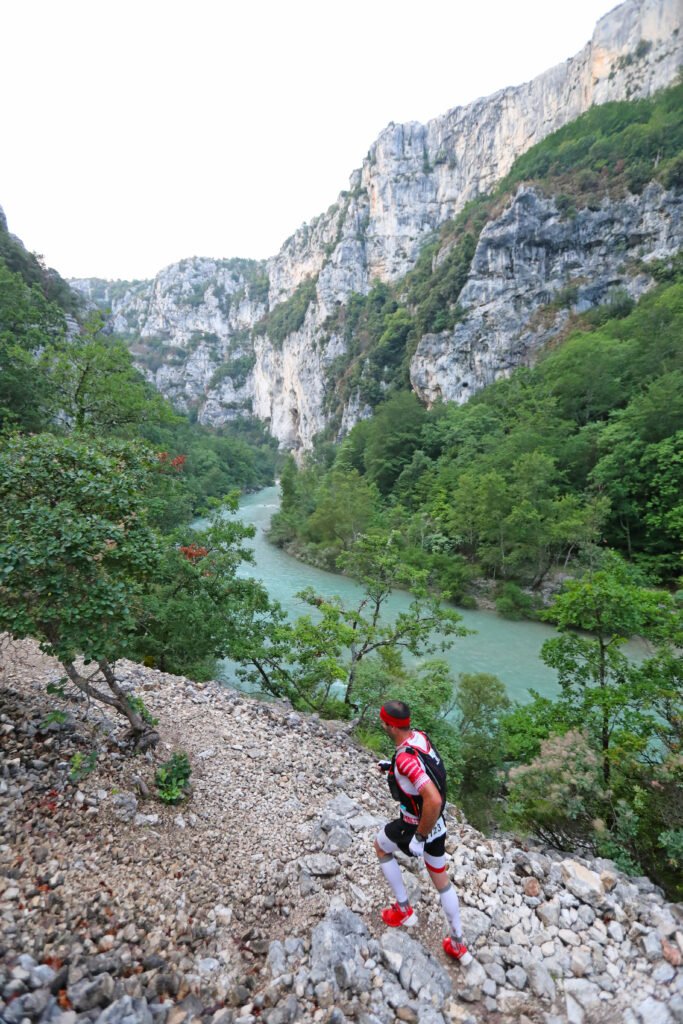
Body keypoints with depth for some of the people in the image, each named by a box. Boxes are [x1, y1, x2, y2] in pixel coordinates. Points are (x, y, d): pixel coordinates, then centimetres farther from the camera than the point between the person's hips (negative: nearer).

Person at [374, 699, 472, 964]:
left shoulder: (405, 758, -36)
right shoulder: (420, 736, -11)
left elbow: (434, 800, -42)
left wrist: (419, 837, -28)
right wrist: (393, 768, 12)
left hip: (418, 825, -7)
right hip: (437, 823, 7)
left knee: (380, 846, 23)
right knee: (441, 880, 26)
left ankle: (404, 910, 34)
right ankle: (458, 945, 42)